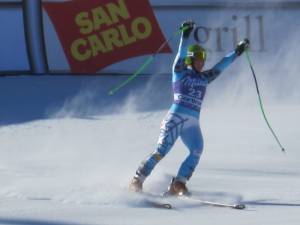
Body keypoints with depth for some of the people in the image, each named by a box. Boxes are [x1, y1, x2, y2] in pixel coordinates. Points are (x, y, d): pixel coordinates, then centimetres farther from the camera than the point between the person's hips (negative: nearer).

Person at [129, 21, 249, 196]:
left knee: (197, 151, -19)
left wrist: (238, 52, 27)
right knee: (162, 150, -15)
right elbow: (181, 55, -8)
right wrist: (186, 35, -21)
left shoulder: (204, 78, 20)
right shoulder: (180, 73, 6)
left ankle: (178, 184, -20)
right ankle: (137, 180, -6)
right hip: (175, 117, -5)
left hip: (193, 124, 5)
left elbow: (222, 66, 26)